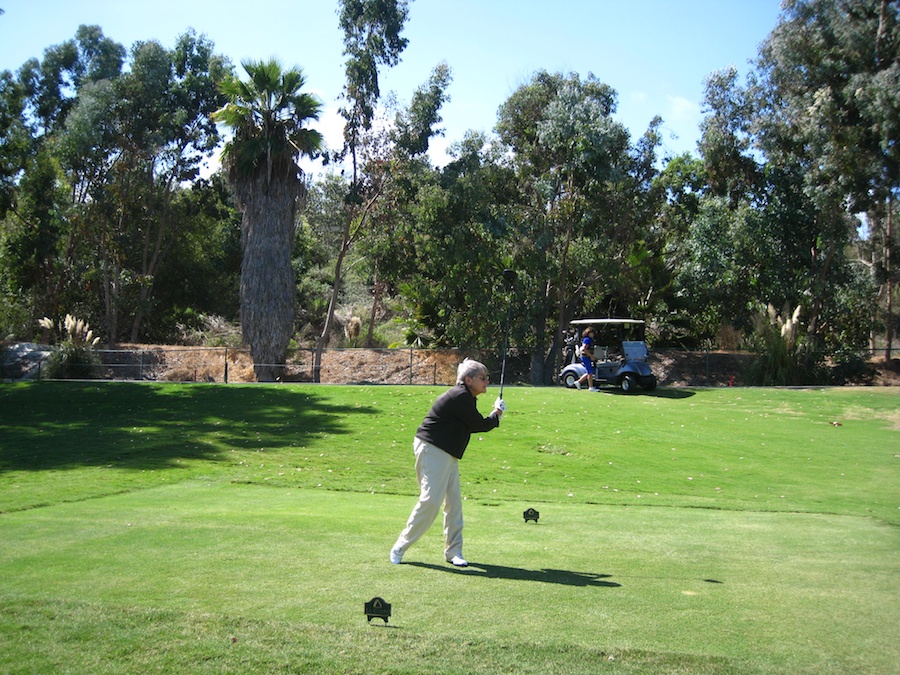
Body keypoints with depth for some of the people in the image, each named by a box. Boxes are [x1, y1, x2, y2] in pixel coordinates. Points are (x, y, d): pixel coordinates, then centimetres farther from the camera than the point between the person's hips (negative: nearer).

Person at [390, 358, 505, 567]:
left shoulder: (464, 397, 14)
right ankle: (400, 548, -2)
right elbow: (480, 425, -12)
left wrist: (494, 415, 11)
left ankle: (453, 551, 13)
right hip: (432, 450, -11)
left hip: (447, 454, 11)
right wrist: (497, 414, 7)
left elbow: (471, 426, 18)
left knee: (454, 502, 7)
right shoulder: (460, 397, -17)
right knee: (430, 501, -12)